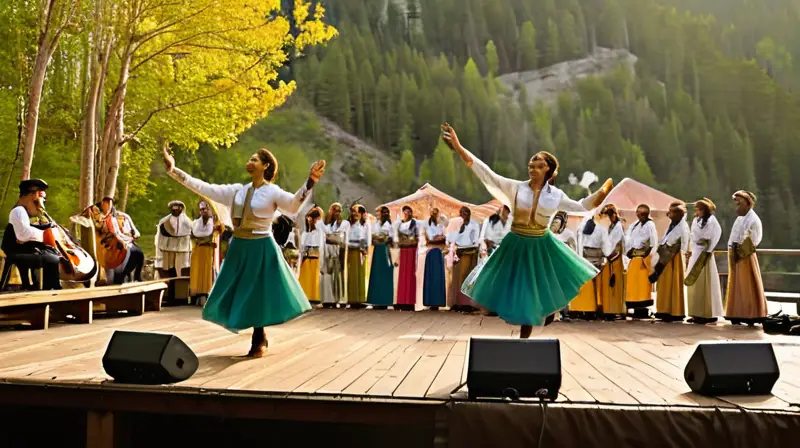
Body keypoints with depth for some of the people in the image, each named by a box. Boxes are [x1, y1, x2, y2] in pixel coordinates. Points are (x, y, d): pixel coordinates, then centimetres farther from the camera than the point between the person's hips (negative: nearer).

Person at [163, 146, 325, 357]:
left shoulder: (273, 192, -8)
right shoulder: (236, 190, 6)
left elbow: (293, 205, -27)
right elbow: (203, 188, 4)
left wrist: (309, 183, -44)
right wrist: (173, 170, 1)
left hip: (261, 249, -5)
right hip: (239, 248, 5)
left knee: (258, 295, 3)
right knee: (239, 295, 10)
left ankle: (258, 340, 27)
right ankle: (259, 339, 31)